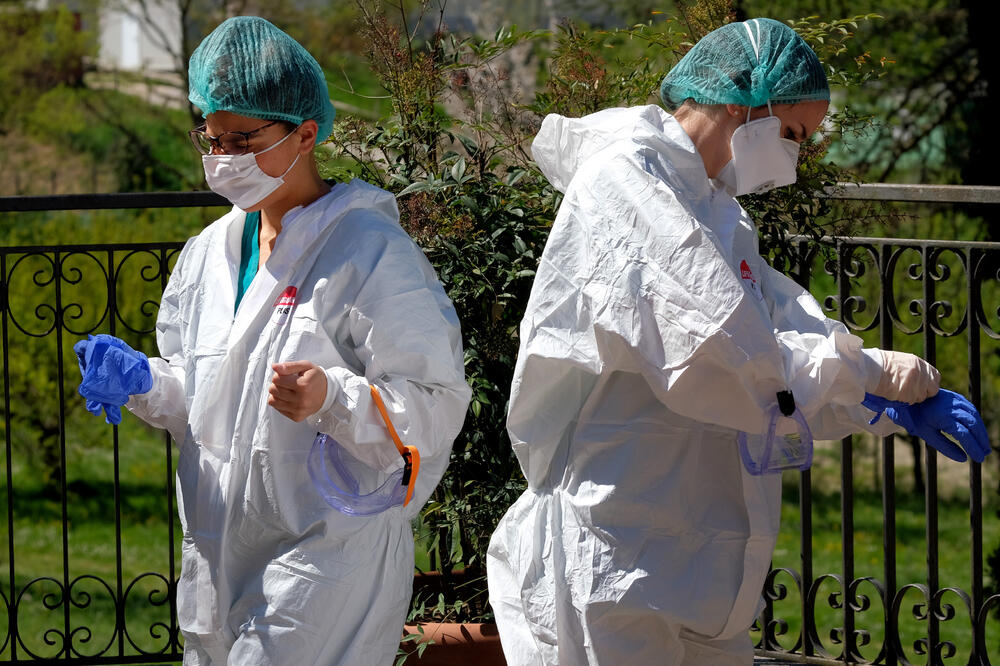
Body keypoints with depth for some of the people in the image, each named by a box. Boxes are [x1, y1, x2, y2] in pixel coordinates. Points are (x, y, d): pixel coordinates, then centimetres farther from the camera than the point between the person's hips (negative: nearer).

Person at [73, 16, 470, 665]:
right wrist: (143, 382, 2)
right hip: (218, 557, 7)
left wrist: (332, 399, -28)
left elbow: (436, 406, -12)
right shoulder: (208, 253, 14)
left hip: (329, 556, -7)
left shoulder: (372, 252, -9)